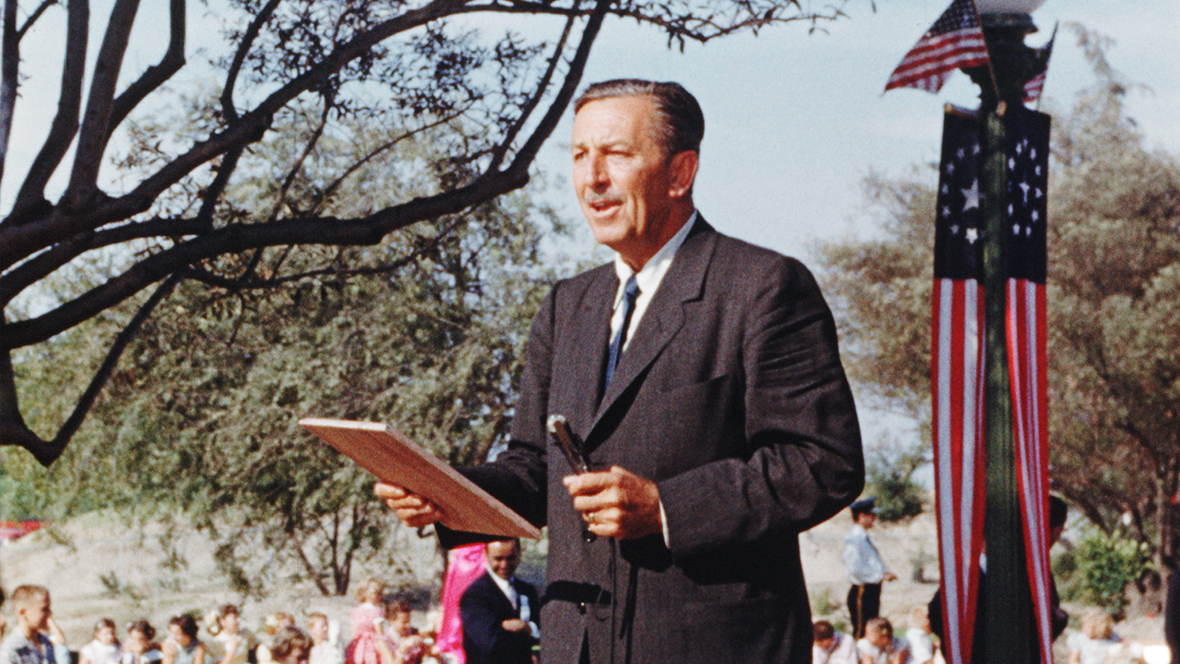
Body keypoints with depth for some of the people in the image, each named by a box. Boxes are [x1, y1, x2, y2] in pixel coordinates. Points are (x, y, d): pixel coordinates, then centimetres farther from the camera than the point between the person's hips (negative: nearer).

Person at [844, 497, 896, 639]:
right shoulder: (853, 539, -14)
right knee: (861, 632, -10)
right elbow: (855, 568, -23)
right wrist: (881, 576, -19)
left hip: (872, 590, 10)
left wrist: (886, 572, 5)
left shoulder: (864, 538, 17)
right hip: (861, 591, -10)